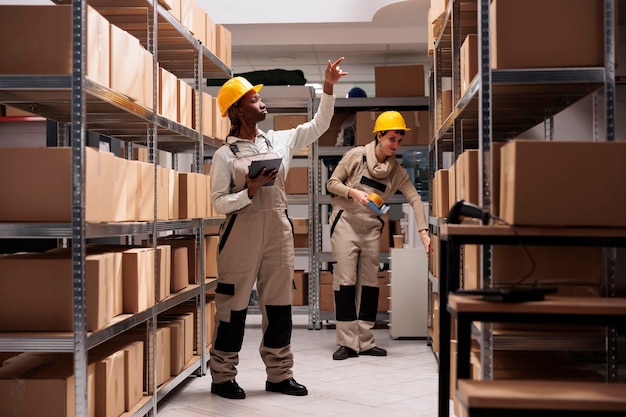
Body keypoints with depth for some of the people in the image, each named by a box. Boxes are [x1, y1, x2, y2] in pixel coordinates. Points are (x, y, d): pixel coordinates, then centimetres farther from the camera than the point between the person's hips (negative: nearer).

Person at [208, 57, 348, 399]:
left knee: (279, 304, 9)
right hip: (242, 233, -5)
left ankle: (279, 374, 21)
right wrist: (250, 190, -20)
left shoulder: (279, 140, 9)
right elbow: (218, 203, -7)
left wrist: (328, 87, 6)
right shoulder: (225, 154, -4)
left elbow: (319, 126, 14)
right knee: (234, 305, 2)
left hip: (278, 230, 5)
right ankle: (222, 376, 15)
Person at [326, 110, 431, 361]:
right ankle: (347, 343, -4)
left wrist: (423, 232, -14)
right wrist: (354, 193, -20)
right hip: (346, 222, -4)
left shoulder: (397, 171, 3)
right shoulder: (356, 155, -6)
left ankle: (365, 342, 11)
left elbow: (414, 199, -3)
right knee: (345, 280, -7)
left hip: (371, 228, 4)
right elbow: (332, 183, -2)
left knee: (370, 282, 4)